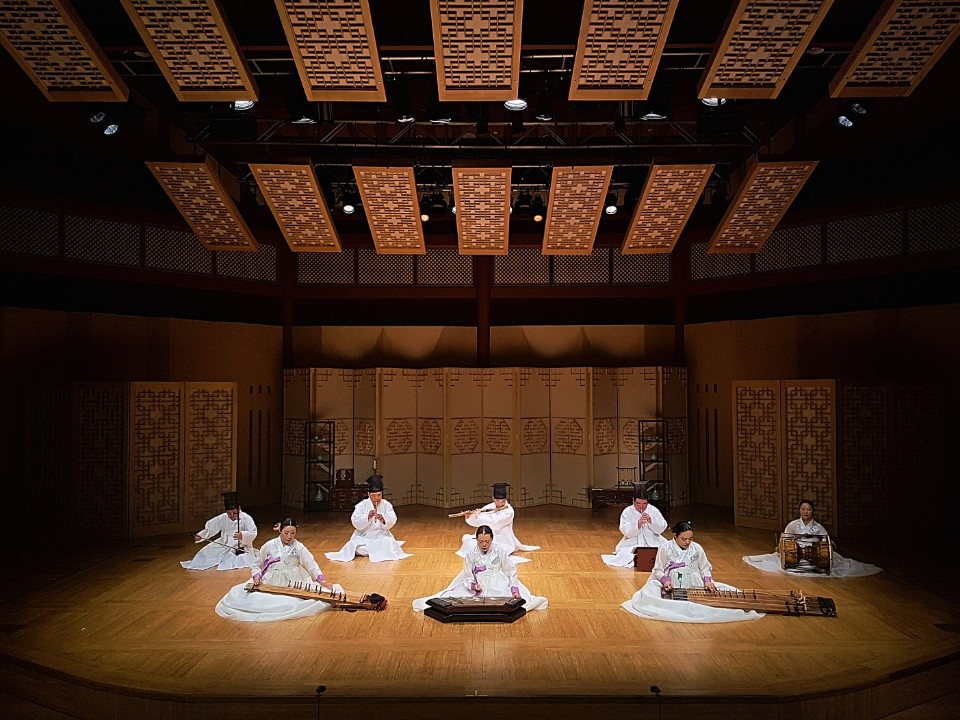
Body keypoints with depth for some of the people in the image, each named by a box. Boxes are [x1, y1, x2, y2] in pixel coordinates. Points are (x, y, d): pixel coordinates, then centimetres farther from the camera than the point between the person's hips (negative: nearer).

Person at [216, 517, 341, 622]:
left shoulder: (299, 547, -6)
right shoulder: (269, 546, -4)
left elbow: (311, 564, -13)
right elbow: (256, 565, 6)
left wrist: (322, 580, -29)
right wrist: (257, 576, -15)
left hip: (292, 582, 0)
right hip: (269, 582, 0)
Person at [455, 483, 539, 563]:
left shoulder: (509, 511, -17)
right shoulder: (489, 507, 0)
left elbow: (495, 523, -29)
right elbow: (474, 522, 5)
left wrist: (479, 515, -24)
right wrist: (468, 517, -16)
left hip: (502, 541, -5)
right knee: (465, 538, -11)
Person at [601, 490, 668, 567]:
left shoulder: (653, 510, 2)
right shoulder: (627, 512, -3)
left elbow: (662, 528, -2)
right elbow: (626, 531, -12)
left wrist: (651, 521, -18)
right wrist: (638, 524, -27)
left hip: (653, 542, 2)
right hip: (633, 543, -2)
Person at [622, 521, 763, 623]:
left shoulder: (697, 548, 3)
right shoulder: (665, 548, -4)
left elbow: (705, 568, 9)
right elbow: (658, 570, -1)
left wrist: (707, 580, -11)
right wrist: (665, 580, -21)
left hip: (694, 585, 2)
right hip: (671, 585, -2)